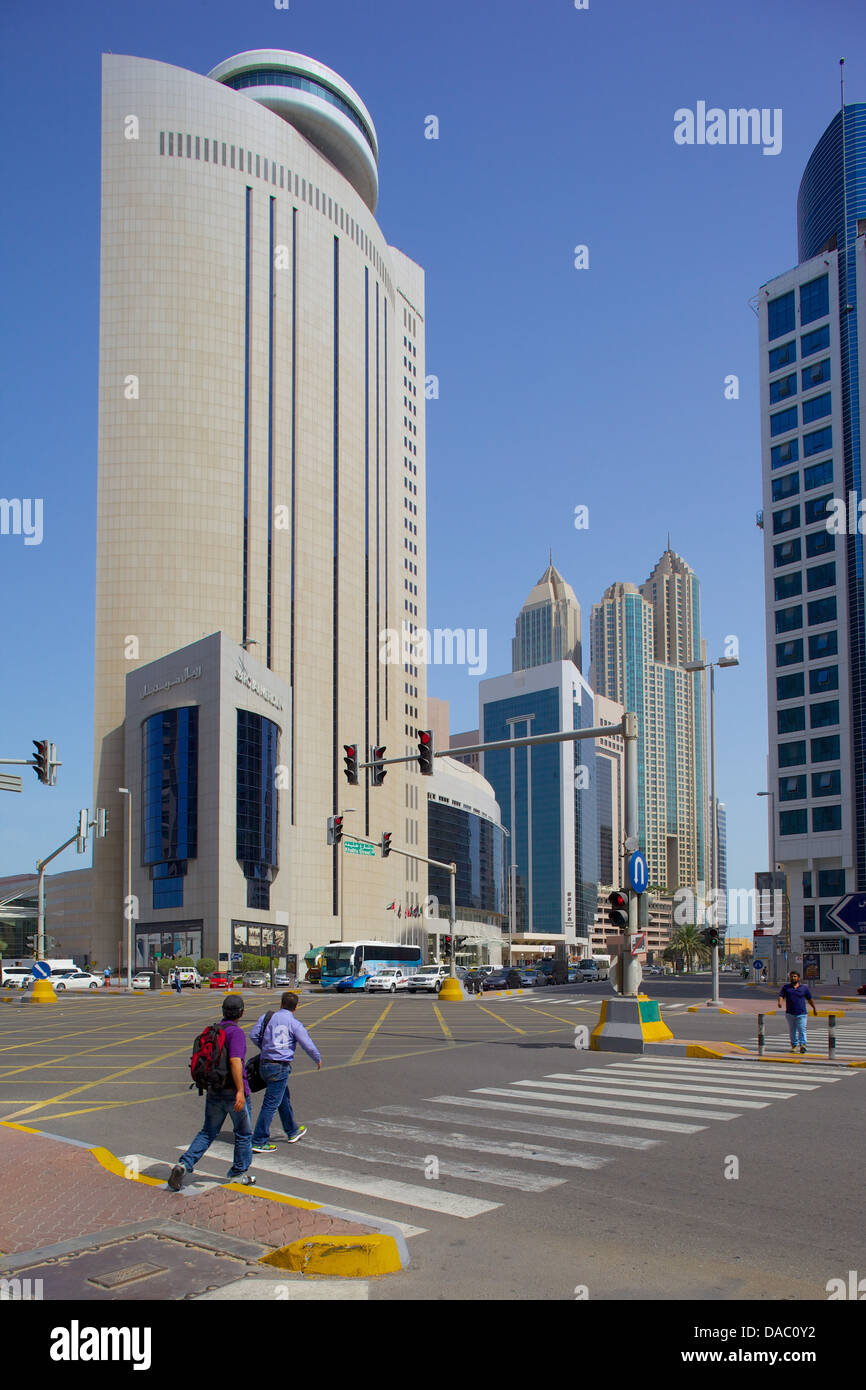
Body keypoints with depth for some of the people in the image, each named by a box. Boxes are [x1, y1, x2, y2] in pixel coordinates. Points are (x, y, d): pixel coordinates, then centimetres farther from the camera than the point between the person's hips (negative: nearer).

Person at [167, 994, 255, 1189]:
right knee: (243, 1134, 13)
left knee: (207, 1133, 13)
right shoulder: (236, 1032, -15)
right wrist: (241, 1091, -27)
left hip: (213, 1091, 6)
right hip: (233, 1091, -6)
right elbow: (235, 1061, -26)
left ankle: (184, 1164, -5)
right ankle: (238, 1172, 23)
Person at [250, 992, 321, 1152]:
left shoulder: (267, 1017, 4)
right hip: (281, 1066, -6)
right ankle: (259, 1142, -4)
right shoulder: (295, 1024, -7)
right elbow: (308, 1046, -6)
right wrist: (318, 1059, 13)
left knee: (284, 1098, 23)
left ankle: (292, 1131, 38)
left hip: (264, 1064, 6)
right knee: (271, 1104, -3)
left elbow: (254, 1035, 7)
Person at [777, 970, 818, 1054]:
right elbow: (781, 996, -5)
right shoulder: (785, 987, 7)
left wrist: (814, 1008, 24)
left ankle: (803, 1044, -16)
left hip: (801, 1013, -2)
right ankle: (794, 1045, 19)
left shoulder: (804, 988, 6)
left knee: (802, 1030, -12)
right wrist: (780, 1002, -26)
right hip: (790, 1013, 2)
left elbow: (810, 999, 16)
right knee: (792, 1030, 9)